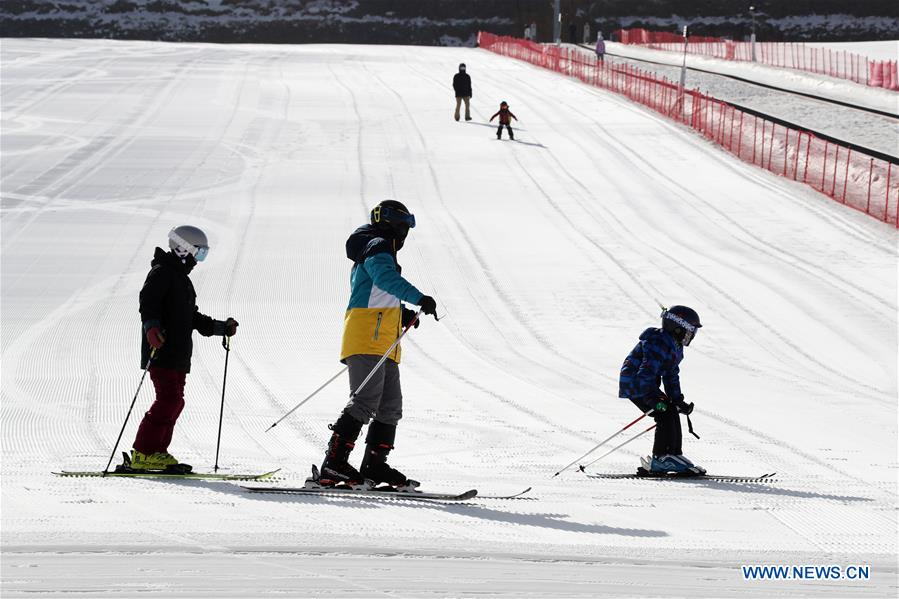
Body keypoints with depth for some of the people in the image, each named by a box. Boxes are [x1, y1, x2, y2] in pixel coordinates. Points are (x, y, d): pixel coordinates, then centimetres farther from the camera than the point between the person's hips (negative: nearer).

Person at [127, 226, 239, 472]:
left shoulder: (182, 278, 26)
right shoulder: (162, 273, -5)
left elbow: (193, 318, 31)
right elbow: (148, 301, -21)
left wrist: (223, 328, 27)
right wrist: (151, 327, -37)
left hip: (178, 354, 10)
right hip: (161, 350, -10)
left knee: (174, 402, 7)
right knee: (169, 400, -16)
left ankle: (156, 451, 10)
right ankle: (143, 453, -17)